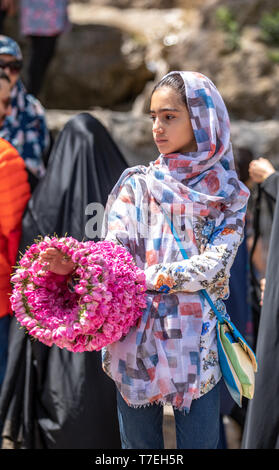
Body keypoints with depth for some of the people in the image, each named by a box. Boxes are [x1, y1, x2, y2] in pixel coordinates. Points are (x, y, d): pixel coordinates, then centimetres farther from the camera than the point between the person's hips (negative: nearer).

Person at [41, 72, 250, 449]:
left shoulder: (228, 193, 4)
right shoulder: (138, 185, 5)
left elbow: (216, 264, -8)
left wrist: (148, 277, -17)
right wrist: (75, 266, -28)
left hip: (199, 344, 0)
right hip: (138, 340, 0)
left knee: (201, 441, 5)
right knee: (139, 444, 7)